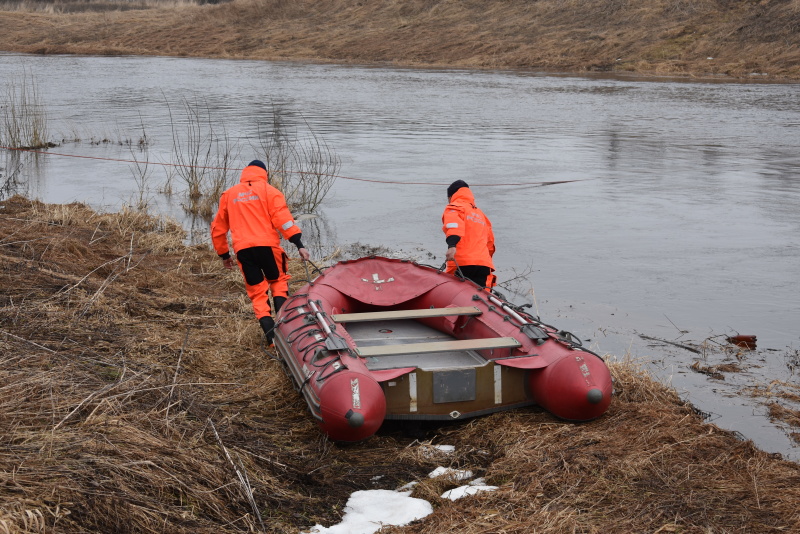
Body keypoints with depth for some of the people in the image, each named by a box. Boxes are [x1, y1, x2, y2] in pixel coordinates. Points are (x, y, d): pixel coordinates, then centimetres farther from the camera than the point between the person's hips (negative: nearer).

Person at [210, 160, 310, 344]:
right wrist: (299, 245, -10)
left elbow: (217, 228, 23)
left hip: (242, 250, 2)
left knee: (257, 291, 10)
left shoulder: (229, 194, 20)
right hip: (267, 245, -2)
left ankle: (270, 333, -1)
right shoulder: (269, 191, 8)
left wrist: (224, 254, 32)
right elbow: (282, 219, -7)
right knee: (279, 280, 18)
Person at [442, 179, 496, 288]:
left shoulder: (454, 207, 10)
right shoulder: (481, 214, 31)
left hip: (462, 264, -6)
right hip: (484, 265, 6)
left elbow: (454, 225, -12)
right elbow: (490, 241, 30)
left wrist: (452, 245, -26)